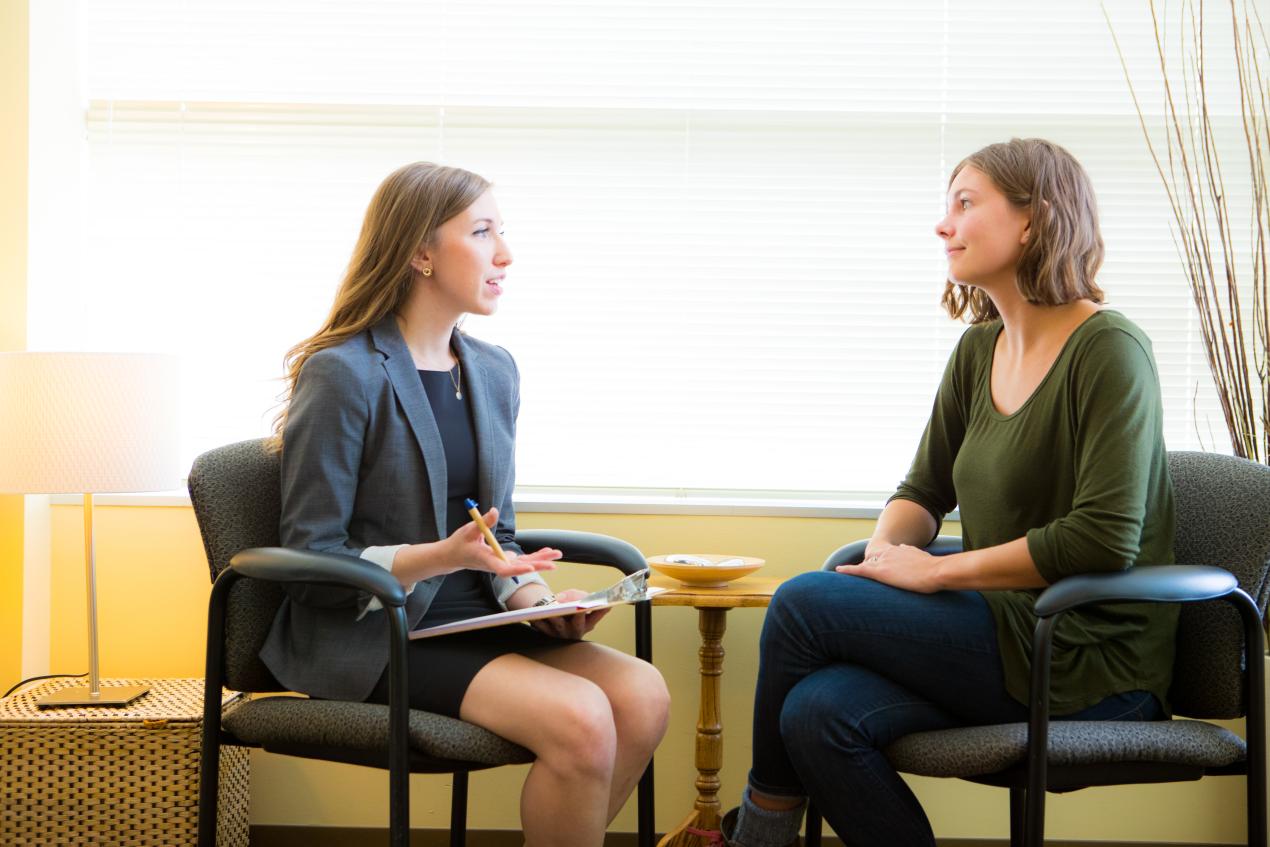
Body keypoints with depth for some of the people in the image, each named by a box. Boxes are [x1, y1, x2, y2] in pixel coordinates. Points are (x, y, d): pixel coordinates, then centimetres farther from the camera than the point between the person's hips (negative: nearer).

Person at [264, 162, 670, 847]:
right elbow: (311, 558, -11)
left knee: (643, 695, -18)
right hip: (371, 636, -7)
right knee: (580, 718, -26)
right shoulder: (343, 374, -10)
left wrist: (529, 595, -3)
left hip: (471, 622, 7)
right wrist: (441, 556, -23)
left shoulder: (494, 371, 12)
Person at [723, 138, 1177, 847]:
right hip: (1006, 630, 7)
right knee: (819, 714, -20)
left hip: (1089, 661, -7)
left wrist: (937, 572, -16)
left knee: (804, 603, -15)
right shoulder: (980, 349, 13)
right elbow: (925, 491, 19)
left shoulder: (1108, 350, -12)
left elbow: (1103, 538, -21)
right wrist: (885, 555, -4)